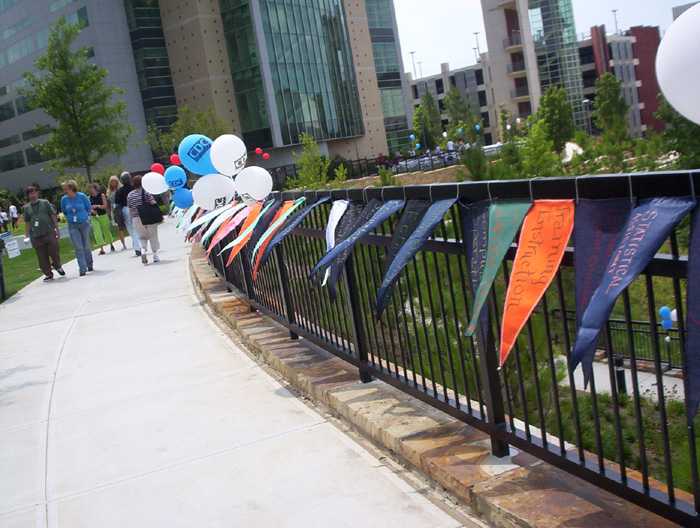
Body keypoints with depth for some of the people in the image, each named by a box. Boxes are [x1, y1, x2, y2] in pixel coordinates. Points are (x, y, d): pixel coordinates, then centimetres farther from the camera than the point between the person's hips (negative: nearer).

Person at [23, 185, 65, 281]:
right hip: (36, 236, 2)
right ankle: (48, 274, 13)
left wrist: (57, 229, 0)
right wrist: (26, 235, 7)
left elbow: (53, 216, 5)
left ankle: (58, 266, 26)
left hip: (49, 233, -2)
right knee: (42, 257, 3)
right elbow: (27, 222, 13)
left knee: (54, 252, -2)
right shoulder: (26, 208, 10)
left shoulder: (45, 203, 5)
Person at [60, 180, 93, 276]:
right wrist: (70, 217, 9)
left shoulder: (82, 196, -8)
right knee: (78, 248, -6)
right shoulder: (64, 199, -3)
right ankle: (83, 269, -5)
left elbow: (89, 208, 5)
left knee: (86, 246, 9)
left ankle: (89, 265, 28)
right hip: (72, 226, 1)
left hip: (84, 224, -1)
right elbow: (64, 211, 15)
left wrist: (84, 216, 4)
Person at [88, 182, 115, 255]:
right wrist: (92, 210, -11)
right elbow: (89, 207, 10)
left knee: (106, 231, 9)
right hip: (94, 217, 2)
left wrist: (97, 206, -22)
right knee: (97, 232, -8)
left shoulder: (101, 195, -3)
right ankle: (102, 249, -8)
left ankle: (111, 245, 32)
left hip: (103, 216, -2)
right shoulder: (90, 197, 5)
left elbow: (105, 206, -9)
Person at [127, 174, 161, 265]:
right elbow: (153, 203, -12)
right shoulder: (147, 192, -7)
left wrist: (132, 219, 15)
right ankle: (155, 255, 16)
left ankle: (143, 251, -12)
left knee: (142, 237, 13)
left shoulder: (129, 195, 3)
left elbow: (130, 209, 6)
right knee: (153, 236, 11)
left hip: (136, 219, 2)